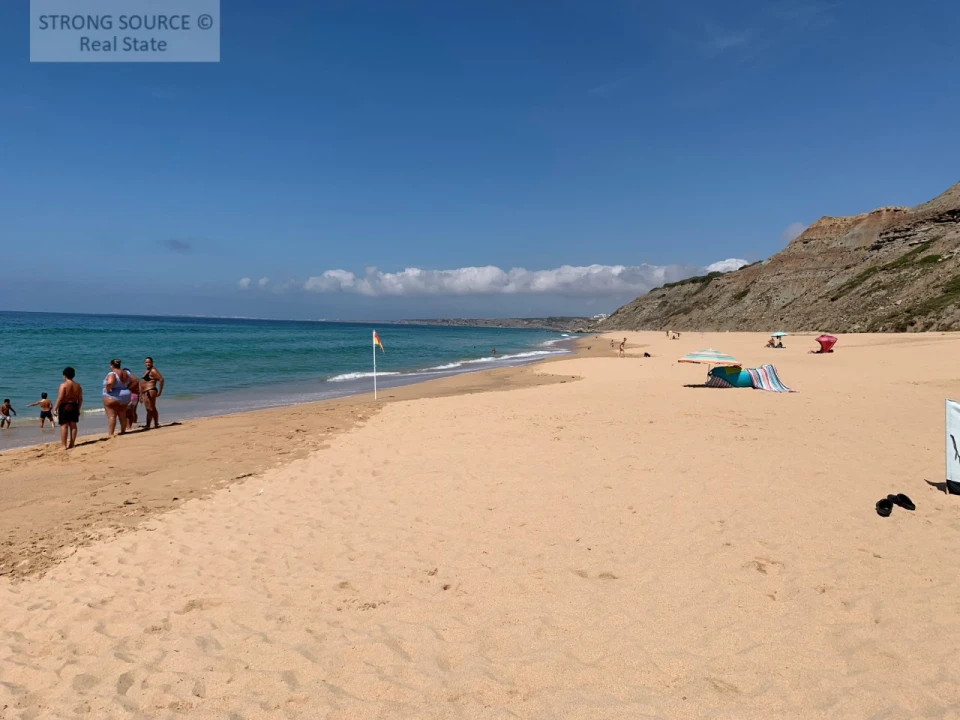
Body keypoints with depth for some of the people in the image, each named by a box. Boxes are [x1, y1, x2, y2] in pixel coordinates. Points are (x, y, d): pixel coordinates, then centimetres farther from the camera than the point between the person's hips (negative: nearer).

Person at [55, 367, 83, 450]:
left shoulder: (63, 385, -12)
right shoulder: (78, 385, 4)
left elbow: (60, 398, -17)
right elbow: (80, 399, 5)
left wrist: (55, 408, -10)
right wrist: (78, 409, 15)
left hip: (64, 407, -5)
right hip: (74, 406, 5)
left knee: (64, 426, -2)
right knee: (73, 425, 10)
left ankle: (64, 446, -3)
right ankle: (71, 444, 15)